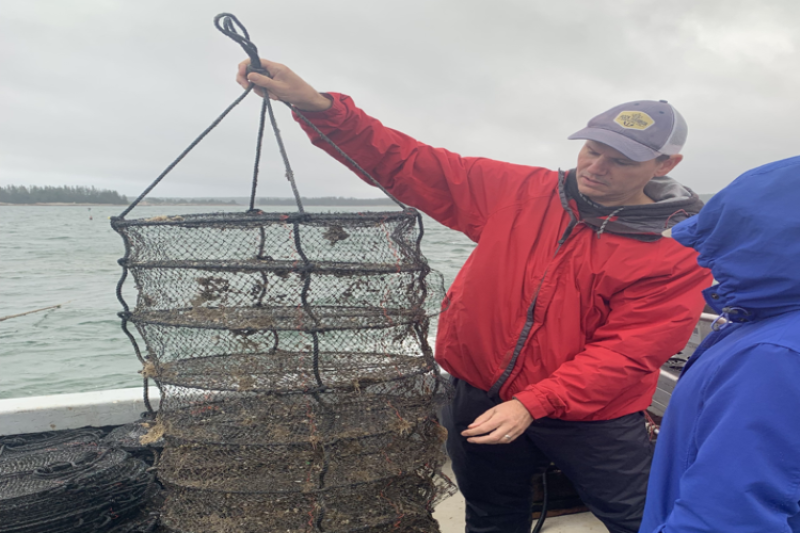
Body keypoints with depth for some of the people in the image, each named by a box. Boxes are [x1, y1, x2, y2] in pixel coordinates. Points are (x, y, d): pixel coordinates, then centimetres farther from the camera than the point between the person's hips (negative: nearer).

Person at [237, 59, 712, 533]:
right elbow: (408, 164, -7)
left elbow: (627, 350, -17)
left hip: (589, 418, -2)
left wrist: (533, 404, -25)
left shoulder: (681, 250, -12)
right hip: (481, 403, 3)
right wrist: (318, 106, -18)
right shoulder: (519, 191, -5)